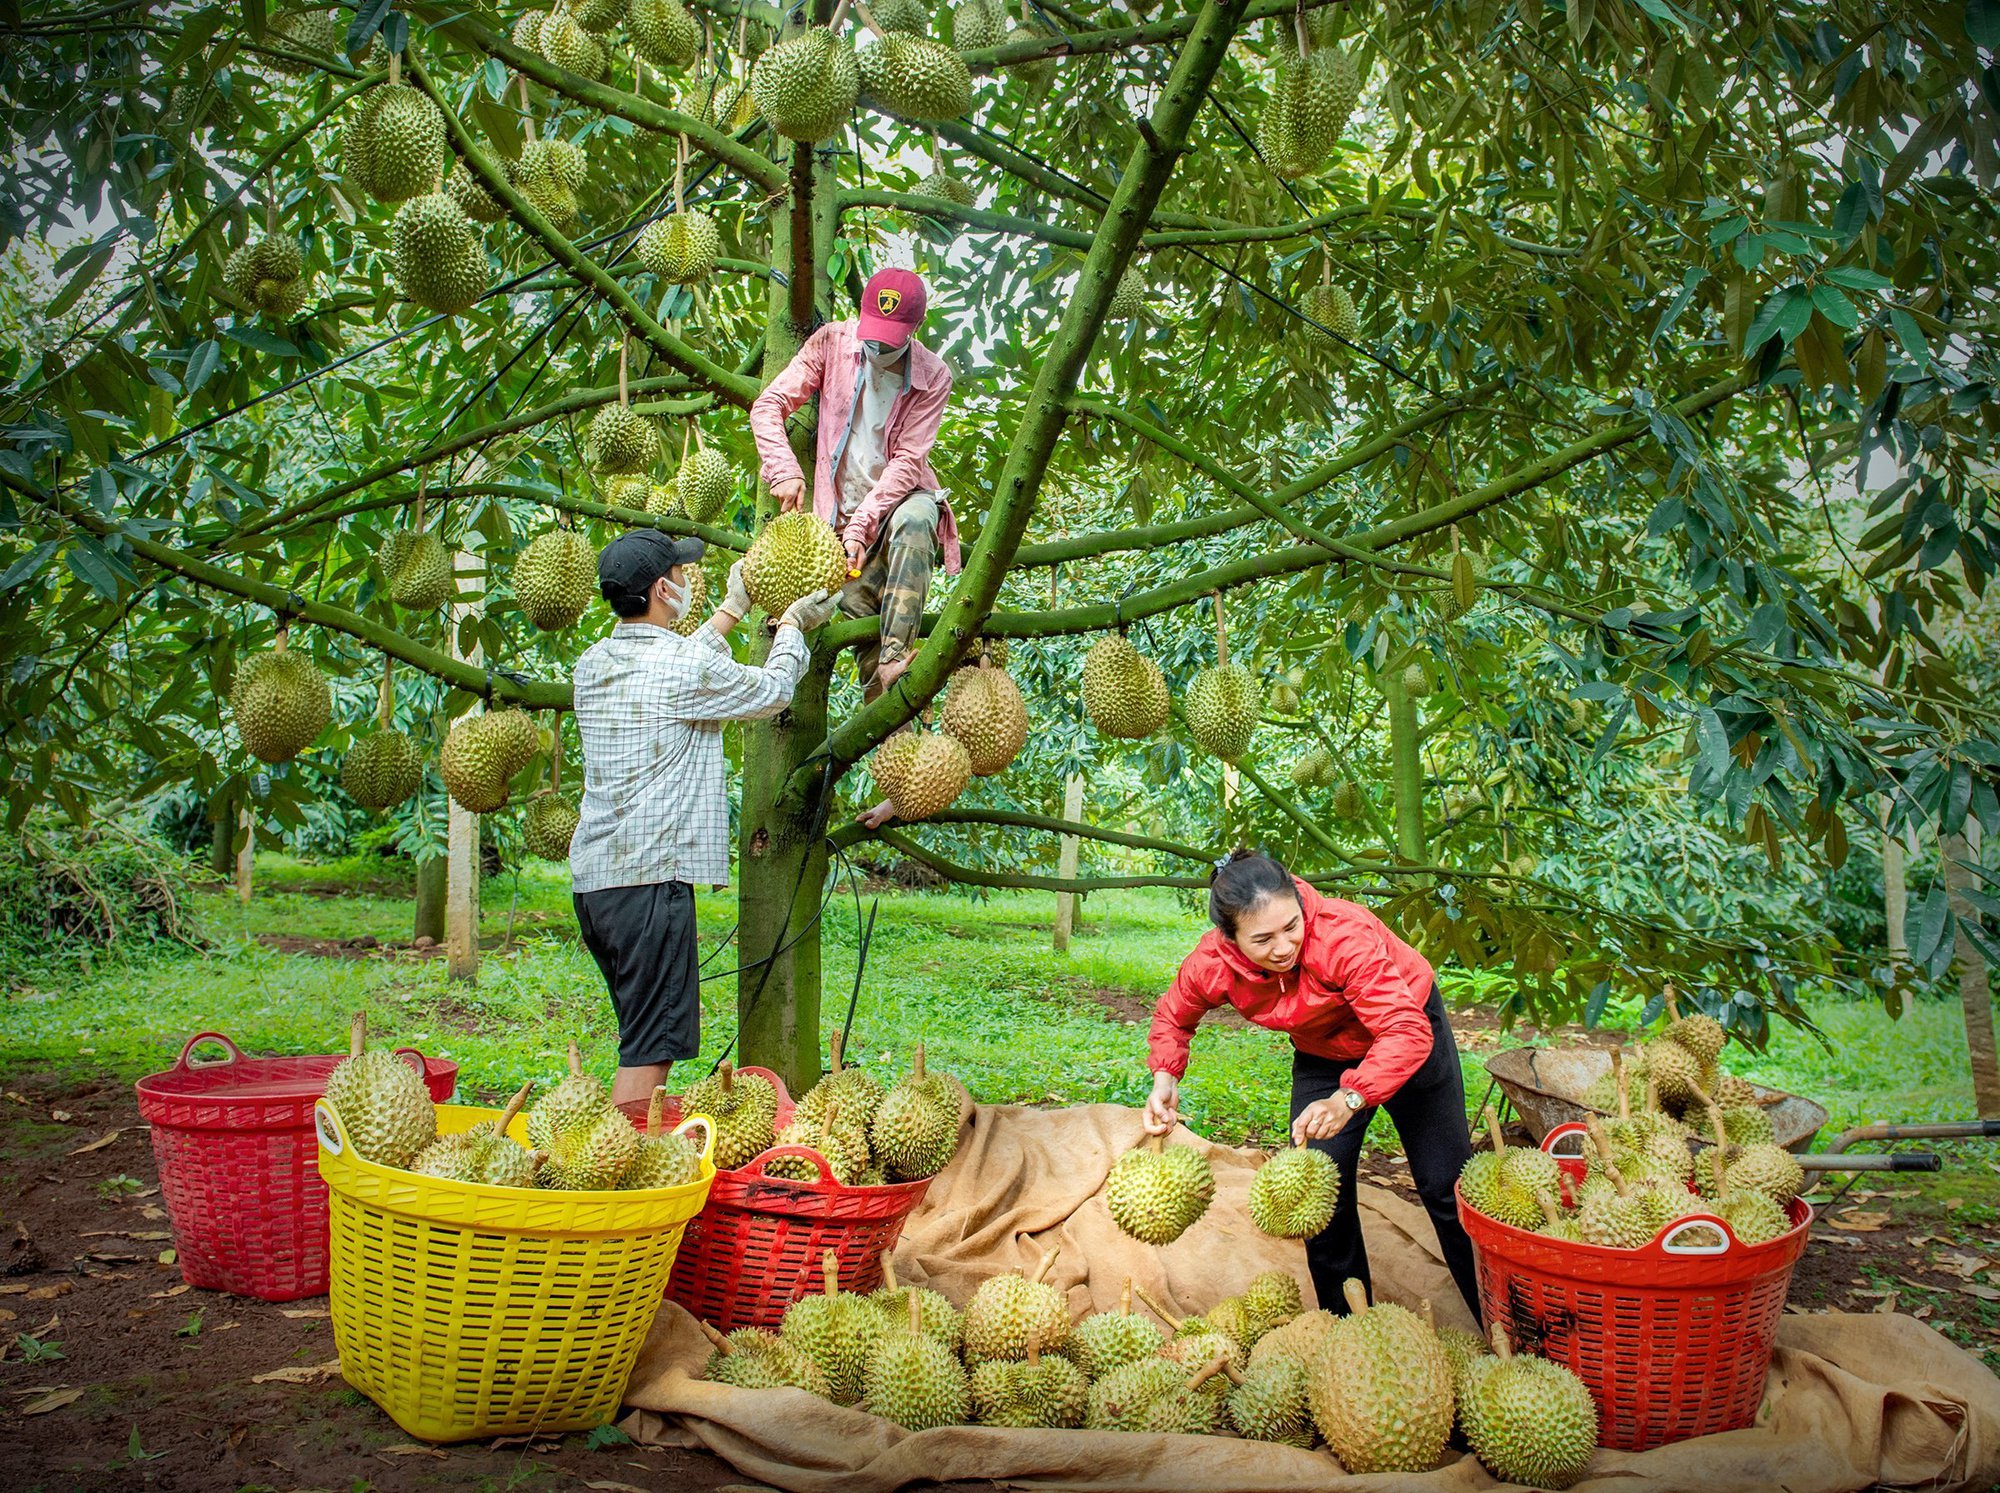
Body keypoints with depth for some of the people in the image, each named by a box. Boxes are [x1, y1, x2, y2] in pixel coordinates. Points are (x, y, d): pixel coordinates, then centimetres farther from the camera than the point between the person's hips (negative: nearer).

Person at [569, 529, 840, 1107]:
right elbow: (772, 691, 3)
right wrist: (792, 623, 20)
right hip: (650, 878, -9)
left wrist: (734, 609, 36)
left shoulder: (593, 663, 10)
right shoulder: (686, 667, -13)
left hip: (591, 876, 9)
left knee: (645, 1038, 19)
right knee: (651, 1048, -4)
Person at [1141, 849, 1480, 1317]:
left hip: (1408, 1027, -3)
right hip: (1322, 1055, 4)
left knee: (1445, 1187, 1)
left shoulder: (1344, 935, -40)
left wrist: (1348, 1098, -58)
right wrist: (1165, 1076, -22)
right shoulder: (1212, 964, -26)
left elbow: (1407, 1033, -45)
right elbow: (1172, 1016, -3)